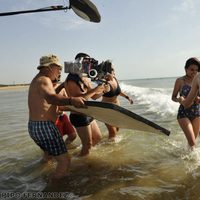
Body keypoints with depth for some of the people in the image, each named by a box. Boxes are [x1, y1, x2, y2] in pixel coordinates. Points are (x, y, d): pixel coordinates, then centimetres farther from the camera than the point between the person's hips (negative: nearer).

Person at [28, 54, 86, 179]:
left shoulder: (37, 80, 17)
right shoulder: (44, 80, -15)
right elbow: (50, 97, -39)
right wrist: (71, 100, -54)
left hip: (33, 126, 11)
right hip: (44, 127, -11)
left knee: (48, 155, 33)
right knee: (64, 161, -9)